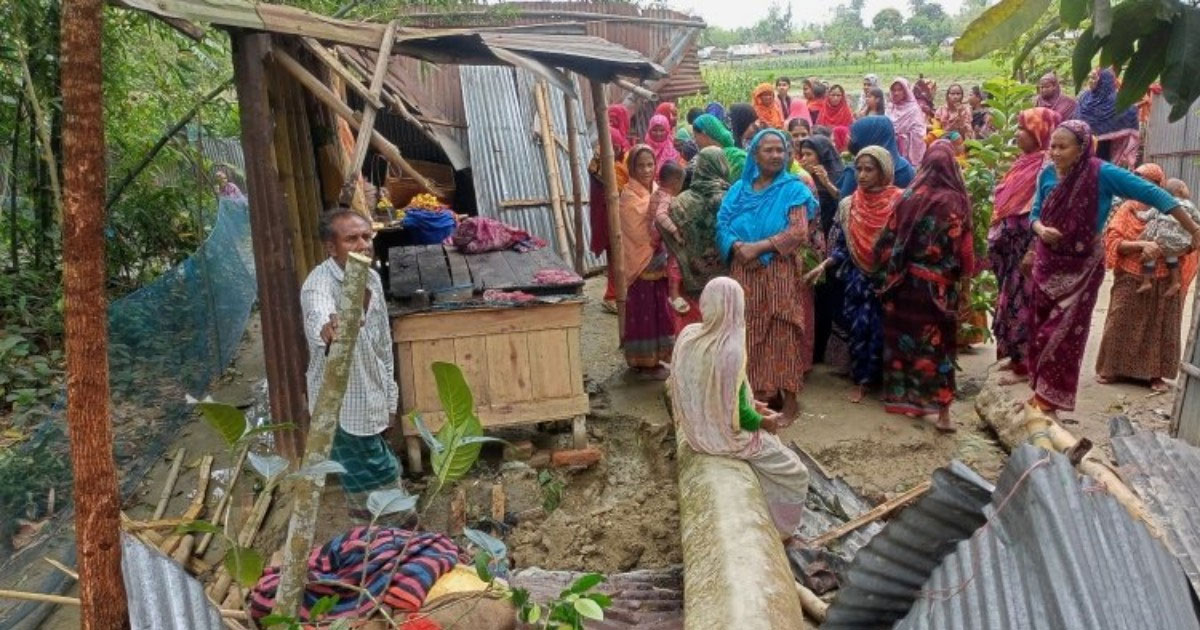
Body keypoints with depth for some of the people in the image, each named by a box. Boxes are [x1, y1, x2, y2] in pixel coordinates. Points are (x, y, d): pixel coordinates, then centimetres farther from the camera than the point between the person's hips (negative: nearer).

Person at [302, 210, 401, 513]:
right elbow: (319, 316, -51)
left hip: (370, 402, 7)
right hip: (341, 408, -7)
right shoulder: (320, 284, -25)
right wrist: (329, 329, -75)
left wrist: (390, 396, 15)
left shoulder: (372, 278, 0)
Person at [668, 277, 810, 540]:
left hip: (696, 427, 8)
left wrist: (752, 403, 11)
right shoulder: (731, 350, -29)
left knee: (767, 440, 31)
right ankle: (778, 531, 24)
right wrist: (765, 422, -3)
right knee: (794, 473, 9)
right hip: (723, 433, -8)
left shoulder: (688, 334, -7)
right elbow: (738, 414, -23)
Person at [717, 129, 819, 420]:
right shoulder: (739, 189, 10)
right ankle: (758, 393, 22)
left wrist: (758, 247, -18)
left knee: (782, 334, -1)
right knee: (750, 333, 8)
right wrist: (737, 247, -18)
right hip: (745, 273, 4)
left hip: (780, 274, -4)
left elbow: (799, 232, -13)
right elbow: (722, 224, 3)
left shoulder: (793, 189, -2)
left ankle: (790, 398, 9)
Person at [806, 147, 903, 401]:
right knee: (858, 328, 3)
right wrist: (823, 266, -14)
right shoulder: (848, 205, 1)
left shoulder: (899, 202, -7)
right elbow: (841, 246, 2)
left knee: (884, 330, 3)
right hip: (858, 279, 2)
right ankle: (861, 380, 18)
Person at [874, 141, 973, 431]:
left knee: (904, 335, 13)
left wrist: (893, 268, 13)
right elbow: (963, 249, -8)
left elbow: (889, 239, -1)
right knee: (937, 342, 3)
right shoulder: (956, 200, -9)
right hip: (939, 284, -2)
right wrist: (963, 278, 4)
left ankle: (905, 397, 23)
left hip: (905, 280, 2)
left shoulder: (909, 196, -3)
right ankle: (942, 411, 5)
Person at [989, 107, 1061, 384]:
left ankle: (1024, 364, 6)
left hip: (1027, 245, -9)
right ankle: (1016, 356, 24)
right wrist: (997, 236, 15)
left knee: (1020, 301, -3)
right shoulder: (1024, 162, 13)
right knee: (1011, 298, 14)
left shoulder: (1045, 166, -15)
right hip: (1010, 244, 9)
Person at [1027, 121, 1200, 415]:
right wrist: (1041, 229, -20)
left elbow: (1153, 194, -16)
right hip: (1047, 262, 4)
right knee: (1040, 328, 10)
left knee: (1064, 333, -1)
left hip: (1081, 267, -4)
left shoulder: (1102, 174, -20)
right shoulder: (1047, 174, -7)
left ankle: (1051, 399, 10)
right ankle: (1042, 392, 25)